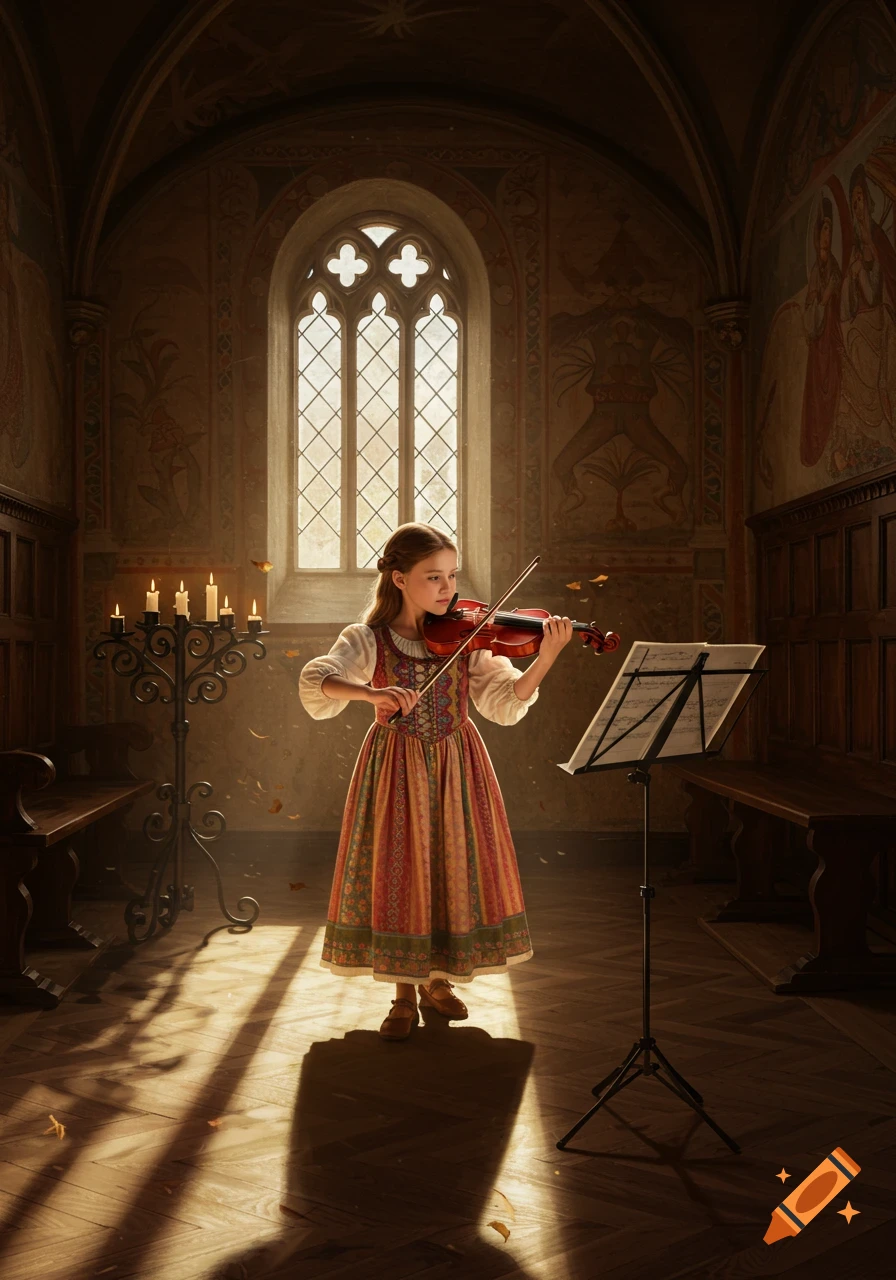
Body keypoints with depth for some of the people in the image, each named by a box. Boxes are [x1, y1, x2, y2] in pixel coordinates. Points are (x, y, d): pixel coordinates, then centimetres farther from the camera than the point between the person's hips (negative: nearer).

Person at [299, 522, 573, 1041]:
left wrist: (546, 658, -21)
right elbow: (316, 682, -22)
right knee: (397, 872, 1)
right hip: (396, 769, -2)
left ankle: (439, 979, 28)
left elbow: (505, 704, -5)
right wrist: (371, 692, -41)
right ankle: (404, 995, 17)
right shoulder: (369, 640, -7)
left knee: (454, 867, 7)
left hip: (457, 769, 2)